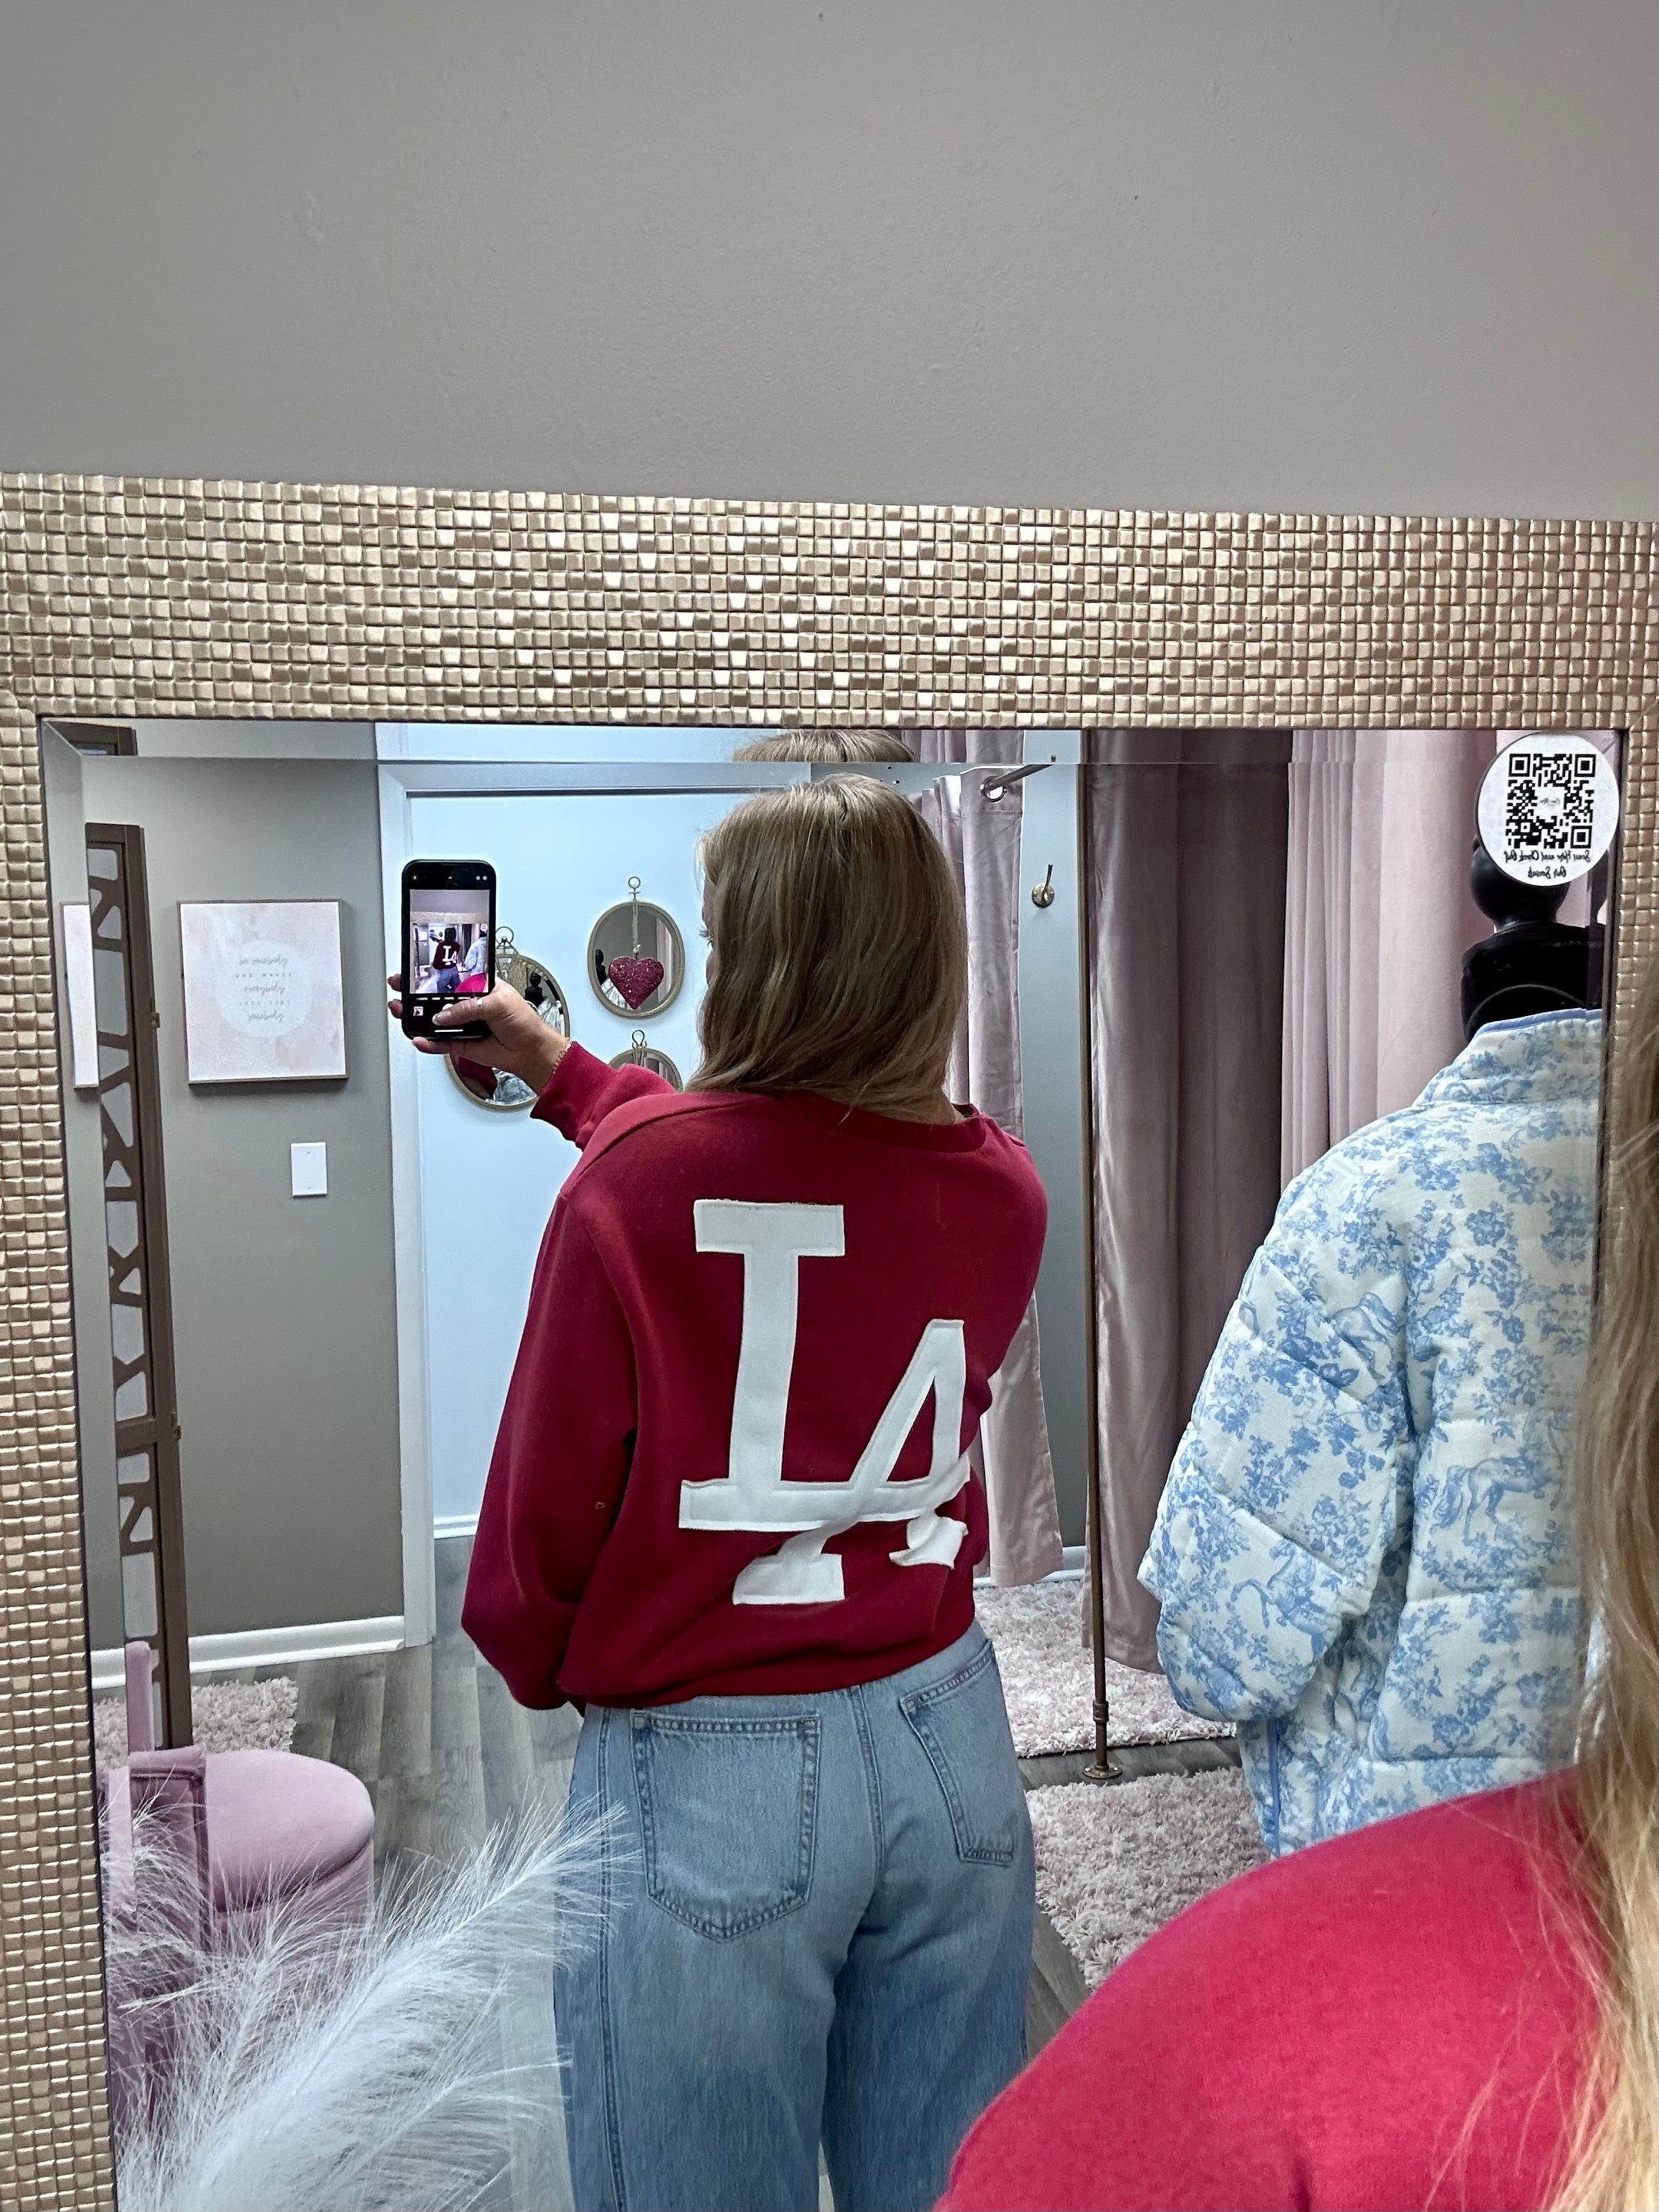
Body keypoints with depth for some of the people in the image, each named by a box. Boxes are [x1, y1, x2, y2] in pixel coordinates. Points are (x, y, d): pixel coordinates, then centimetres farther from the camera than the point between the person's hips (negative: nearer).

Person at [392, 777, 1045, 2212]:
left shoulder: (632, 1183, -18)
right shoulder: (1003, 1190, -3)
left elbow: (547, 1506, -11)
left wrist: (541, 1666, 11)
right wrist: (563, 1072, 23)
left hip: (701, 1774, -4)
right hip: (945, 1738, 5)